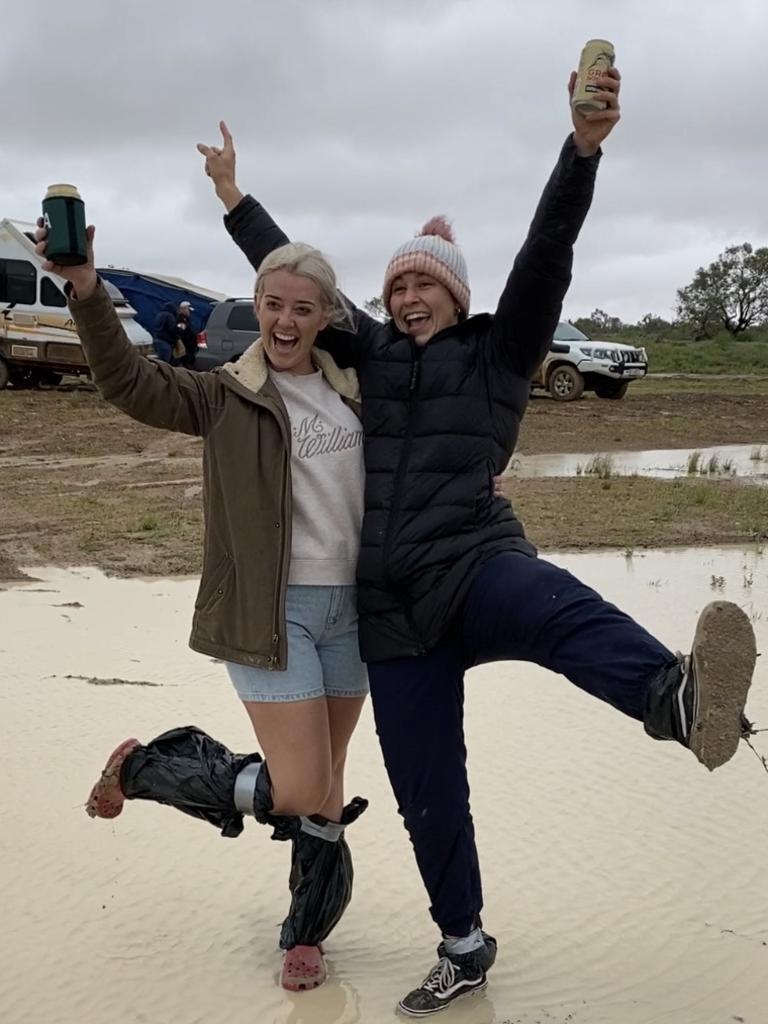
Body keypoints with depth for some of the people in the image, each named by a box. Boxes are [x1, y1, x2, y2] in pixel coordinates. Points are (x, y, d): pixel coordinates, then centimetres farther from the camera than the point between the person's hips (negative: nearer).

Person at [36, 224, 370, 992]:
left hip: (349, 606, 5)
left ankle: (306, 933, 33)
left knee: (326, 787, 12)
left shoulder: (352, 391, 9)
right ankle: (143, 765, 14)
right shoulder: (227, 397, -5)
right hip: (270, 612, -5)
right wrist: (85, 289, -33)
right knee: (298, 793, -8)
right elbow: (129, 383, -20)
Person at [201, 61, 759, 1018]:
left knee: (560, 607, -41)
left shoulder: (497, 355, 8)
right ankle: (463, 947, 27)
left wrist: (583, 149, -18)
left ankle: (681, 700, -72)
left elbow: (545, 257, -6)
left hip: (473, 566, -4)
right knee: (427, 796, 8)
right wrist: (236, 202, 35)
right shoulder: (371, 355, 17)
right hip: (392, 609, 4)